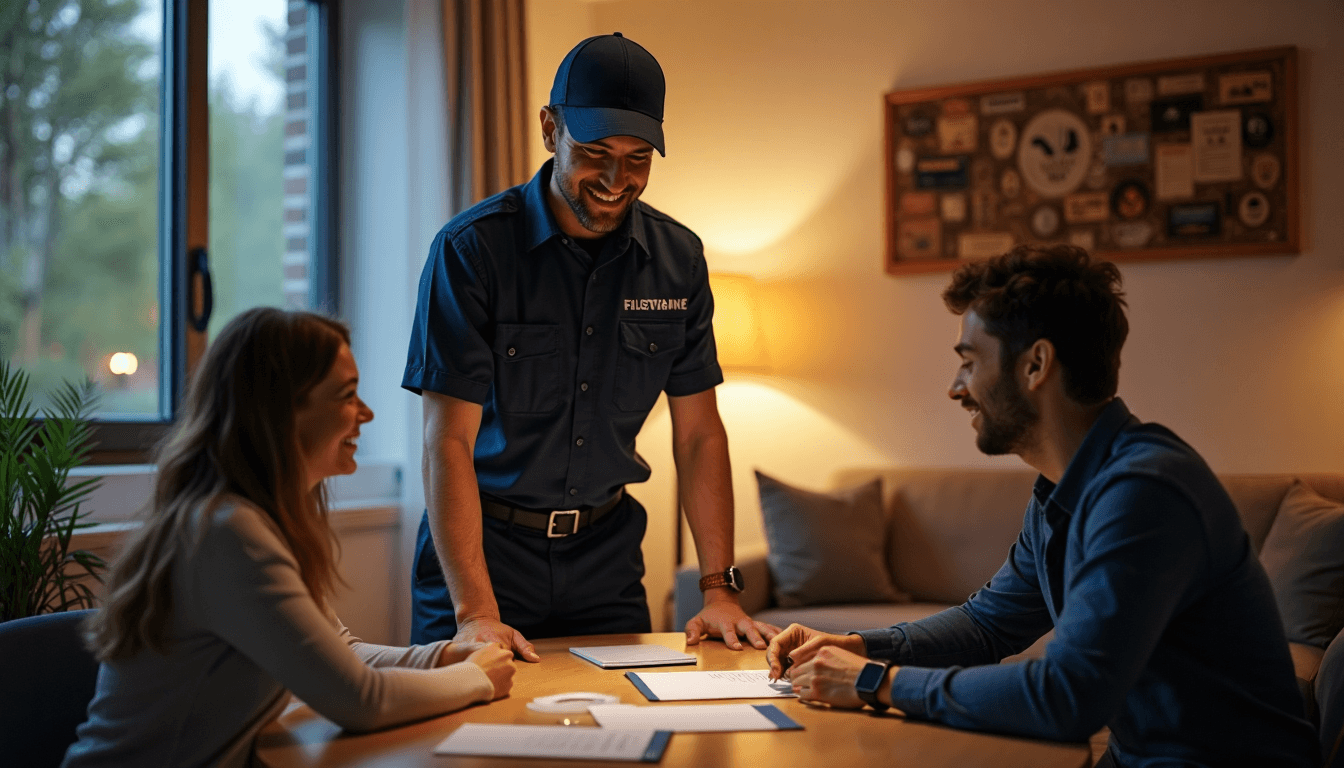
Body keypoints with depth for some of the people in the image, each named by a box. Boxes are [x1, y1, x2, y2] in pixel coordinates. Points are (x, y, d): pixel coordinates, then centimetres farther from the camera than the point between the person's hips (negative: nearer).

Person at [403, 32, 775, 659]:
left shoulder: (679, 258, -2)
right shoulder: (470, 249, -15)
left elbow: (699, 432, 2)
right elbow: (449, 439, -19)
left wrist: (719, 589, -5)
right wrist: (475, 611, -27)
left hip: (605, 550, 4)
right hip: (482, 543, -3)